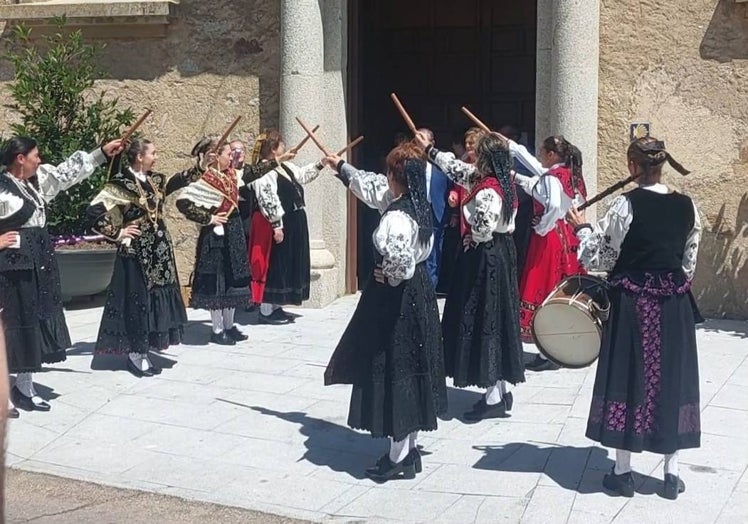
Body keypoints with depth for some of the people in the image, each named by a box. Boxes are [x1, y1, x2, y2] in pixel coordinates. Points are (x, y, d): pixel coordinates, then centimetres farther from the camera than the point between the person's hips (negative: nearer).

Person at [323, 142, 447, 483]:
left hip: (395, 300, -10)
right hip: (419, 294, 10)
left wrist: (387, 277, -14)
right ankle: (409, 449, 25)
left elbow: (400, 262, -36)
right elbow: (371, 186, 20)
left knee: (393, 372, -1)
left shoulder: (397, 217, -23)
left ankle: (398, 457, 7)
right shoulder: (418, 205, 5)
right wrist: (340, 167, 29)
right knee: (411, 370, 15)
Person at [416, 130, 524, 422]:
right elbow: (457, 169, 18)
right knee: (496, 320, 14)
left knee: (482, 323, -3)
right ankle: (499, 391, 21)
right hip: (502, 255, 10)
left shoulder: (487, 191, -22)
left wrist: (471, 240, -5)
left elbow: (482, 230, -28)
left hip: (484, 259, -10)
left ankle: (494, 398, 1)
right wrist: (429, 149, 24)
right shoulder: (503, 181, 7)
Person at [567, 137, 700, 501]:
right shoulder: (687, 207, 1)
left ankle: (622, 472, 12)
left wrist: (582, 228, 8)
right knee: (672, 379, 11)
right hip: (674, 306, 4)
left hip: (632, 303, -4)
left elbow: (599, 258, -8)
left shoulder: (627, 205, -13)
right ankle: (672, 473, 16)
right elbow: (689, 263, 7)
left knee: (627, 379, 5)